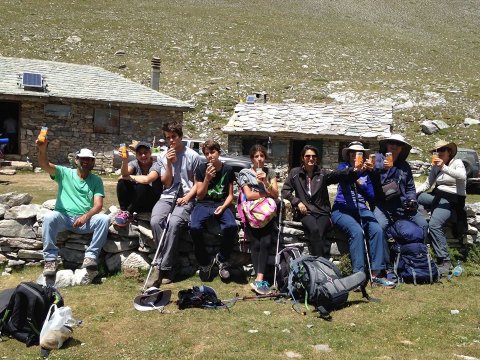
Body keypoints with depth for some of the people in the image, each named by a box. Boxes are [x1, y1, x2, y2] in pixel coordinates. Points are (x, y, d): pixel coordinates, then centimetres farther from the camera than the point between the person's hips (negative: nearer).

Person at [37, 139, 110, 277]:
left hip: (85, 220, 1)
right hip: (63, 217, -1)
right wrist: (42, 149, -32)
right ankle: (50, 259, -22)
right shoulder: (64, 173, 8)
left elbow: (98, 205, -1)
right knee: (49, 217, -33)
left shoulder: (96, 180, 9)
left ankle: (91, 256, -21)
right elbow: (44, 165, -9)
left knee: (104, 219, -26)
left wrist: (86, 216, -22)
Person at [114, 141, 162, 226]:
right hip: (136, 202, 4)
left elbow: (147, 179, -32)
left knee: (142, 187, -33)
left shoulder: (155, 166, -12)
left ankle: (129, 213, -18)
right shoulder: (135, 163, 0)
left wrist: (129, 177, -19)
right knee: (122, 182, -18)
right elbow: (125, 173, -22)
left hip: (151, 202, -4)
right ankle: (123, 211, -15)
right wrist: (125, 161, -40)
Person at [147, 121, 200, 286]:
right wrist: (169, 163, -4)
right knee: (155, 221, -29)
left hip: (185, 199, -3)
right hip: (167, 197, 3)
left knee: (174, 222, -34)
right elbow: (166, 183, 8)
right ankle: (167, 267, -20)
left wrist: (188, 196, -10)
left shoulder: (193, 156, 5)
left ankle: (162, 267, -27)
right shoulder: (162, 157, 14)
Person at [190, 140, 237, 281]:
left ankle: (222, 260, -7)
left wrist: (223, 206, -12)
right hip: (204, 204, 0)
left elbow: (230, 195, 9)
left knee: (231, 226, -34)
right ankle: (205, 263, -9)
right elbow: (200, 196, 3)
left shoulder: (228, 170, 7)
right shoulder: (201, 169, 5)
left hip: (221, 205, 0)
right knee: (194, 228, -33)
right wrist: (207, 178, -11)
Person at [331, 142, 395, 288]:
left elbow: (372, 196, 9)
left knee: (377, 230, -25)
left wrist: (361, 184, -7)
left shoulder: (366, 172, 15)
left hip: (362, 210, 3)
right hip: (342, 210, -3)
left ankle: (377, 274, -24)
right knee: (357, 231, -32)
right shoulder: (343, 166, 6)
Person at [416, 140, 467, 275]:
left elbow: (462, 176, -23)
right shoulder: (435, 167, 15)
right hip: (437, 197, 7)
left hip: (452, 200, -7)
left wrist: (443, 167, -33)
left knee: (434, 224, -30)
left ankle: (445, 260, -25)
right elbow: (427, 184, 13)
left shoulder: (457, 162, -2)